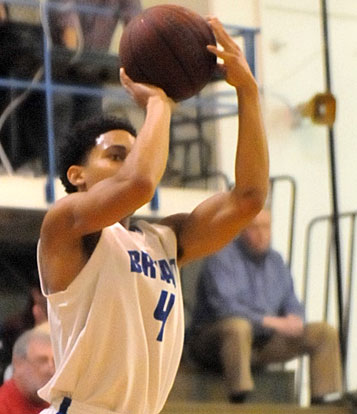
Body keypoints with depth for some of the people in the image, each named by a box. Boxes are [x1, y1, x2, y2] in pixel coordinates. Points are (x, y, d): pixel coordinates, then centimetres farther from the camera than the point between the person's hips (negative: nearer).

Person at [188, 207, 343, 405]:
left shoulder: (275, 260, 14)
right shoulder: (222, 258, -10)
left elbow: (291, 303, 15)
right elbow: (224, 307, -23)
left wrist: (294, 319, -10)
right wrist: (270, 322, -26)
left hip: (264, 341, 7)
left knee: (324, 332, -4)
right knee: (237, 326, -42)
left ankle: (320, 403, -9)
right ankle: (238, 401, -42)